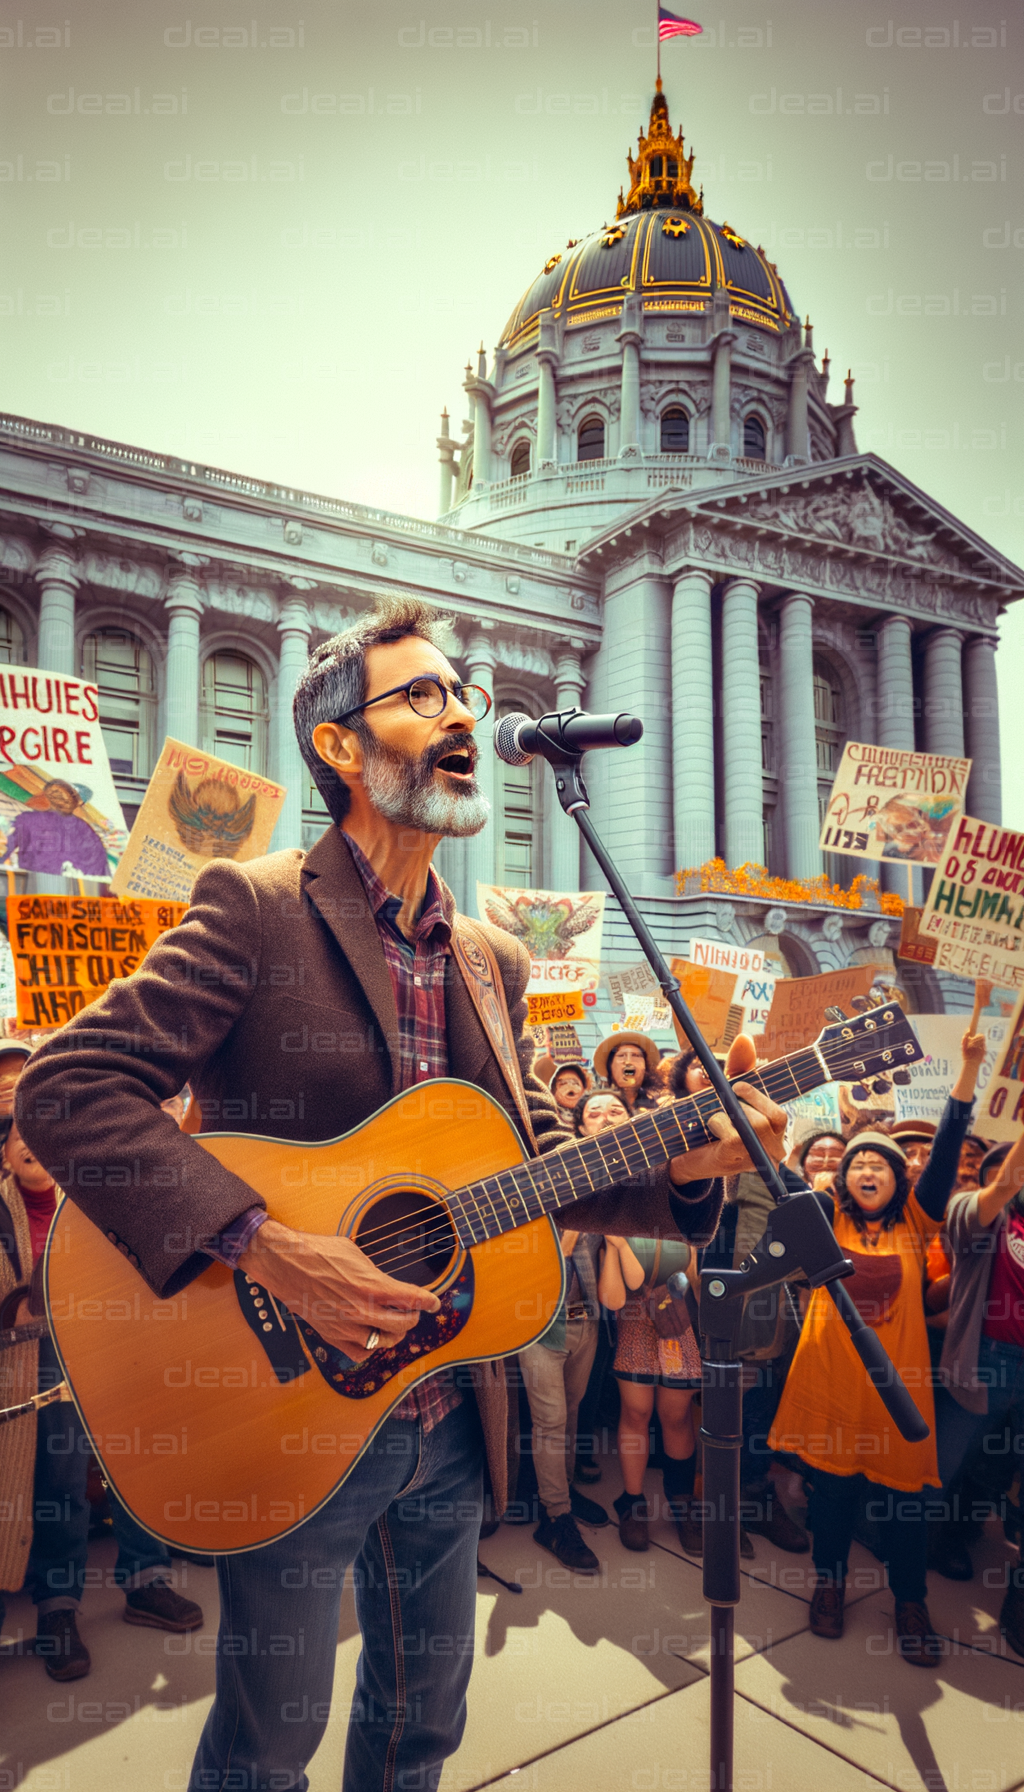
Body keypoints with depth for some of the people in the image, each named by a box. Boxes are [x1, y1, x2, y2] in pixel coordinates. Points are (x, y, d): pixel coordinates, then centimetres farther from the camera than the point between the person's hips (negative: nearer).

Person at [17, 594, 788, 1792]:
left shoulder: (493, 962, 7)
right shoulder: (254, 908, -14)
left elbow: (539, 1169, 9)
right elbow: (66, 1088, -22)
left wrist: (685, 1168, -8)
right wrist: (266, 1249, -29)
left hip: (450, 1419, 6)